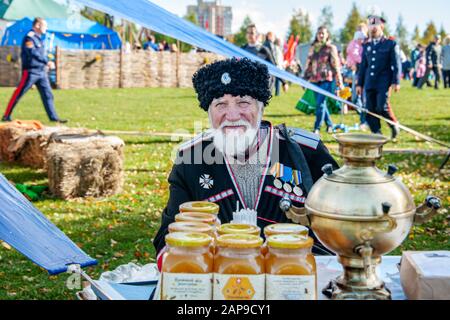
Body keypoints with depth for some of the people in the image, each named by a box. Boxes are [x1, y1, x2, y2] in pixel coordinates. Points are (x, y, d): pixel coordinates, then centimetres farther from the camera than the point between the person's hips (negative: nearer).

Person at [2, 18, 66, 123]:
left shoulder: (39, 38, 16)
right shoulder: (29, 37, -12)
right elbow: (33, 53, -24)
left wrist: (47, 64, 9)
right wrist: (47, 62, -28)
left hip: (42, 72, 9)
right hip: (31, 71, -9)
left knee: (48, 94, 5)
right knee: (18, 94, -2)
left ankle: (53, 117, 8)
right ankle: (6, 116, 5)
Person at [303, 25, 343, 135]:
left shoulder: (331, 48, 1)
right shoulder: (313, 48, 15)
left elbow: (336, 65, -3)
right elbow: (308, 64, 19)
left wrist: (339, 82, -7)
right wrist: (305, 78, 16)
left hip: (326, 79, -5)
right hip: (315, 80, 5)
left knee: (320, 103, -11)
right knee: (320, 103, 11)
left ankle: (317, 128, -6)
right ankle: (329, 125, 28)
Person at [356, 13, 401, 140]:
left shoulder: (391, 44, 3)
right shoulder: (366, 46, 16)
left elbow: (396, 64, -2)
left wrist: (396, 82, -11)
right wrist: (360, 83, 14)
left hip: (384, 82, -5)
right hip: (370, 83, 5)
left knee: (382, 107, -15)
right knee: (370, 110, 0)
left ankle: (394, 125, 11)